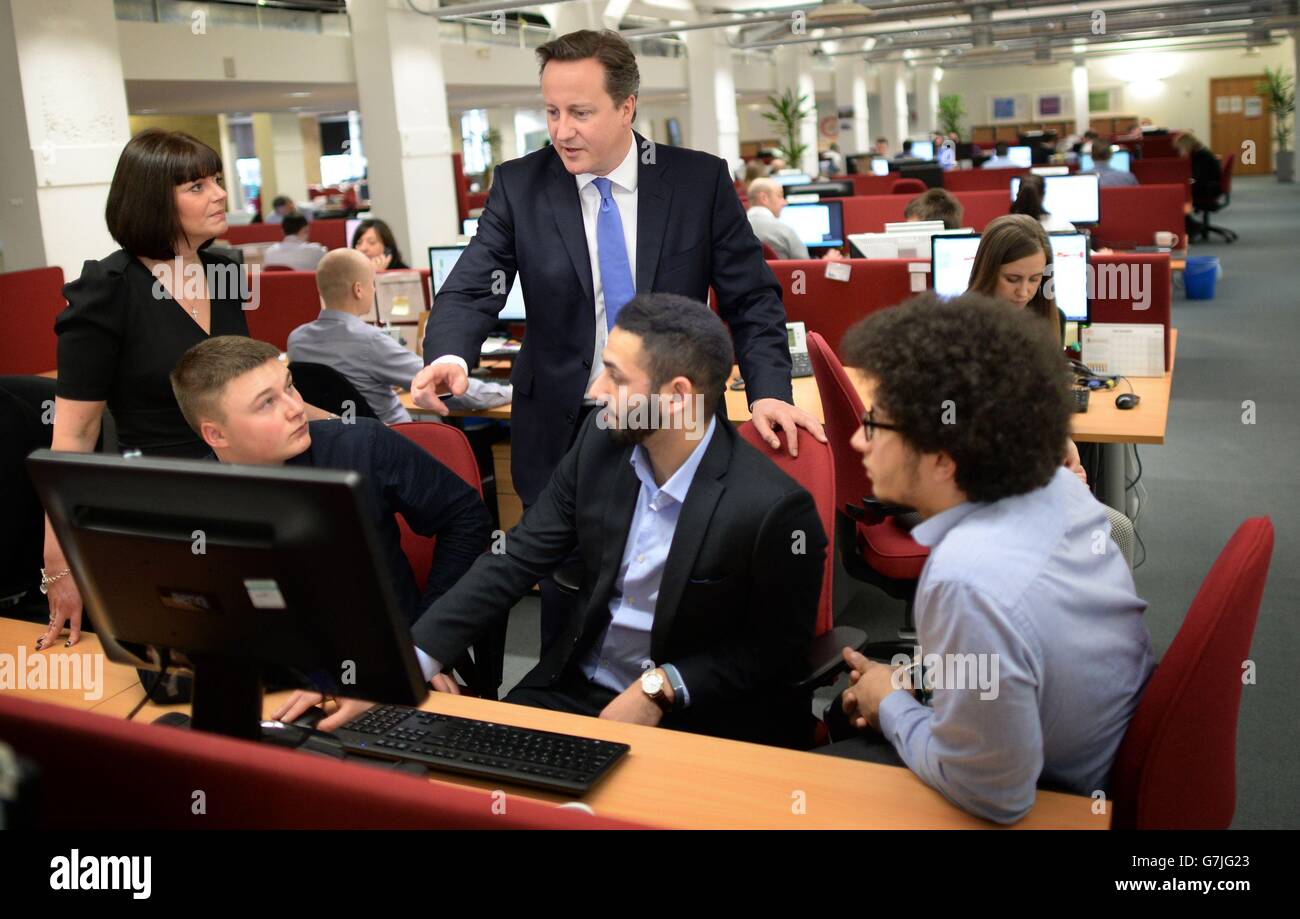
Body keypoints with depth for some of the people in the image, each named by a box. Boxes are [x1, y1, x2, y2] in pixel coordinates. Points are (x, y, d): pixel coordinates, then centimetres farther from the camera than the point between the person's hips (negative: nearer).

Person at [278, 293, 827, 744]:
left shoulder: (773, 509, -24)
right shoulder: (602, 442, -7)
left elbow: (778, 647, -10)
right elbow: (516, 560, -6)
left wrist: (661, 688, -19)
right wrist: (406, 661, -17)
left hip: (687, 714, -4)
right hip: (573, 686, 5)